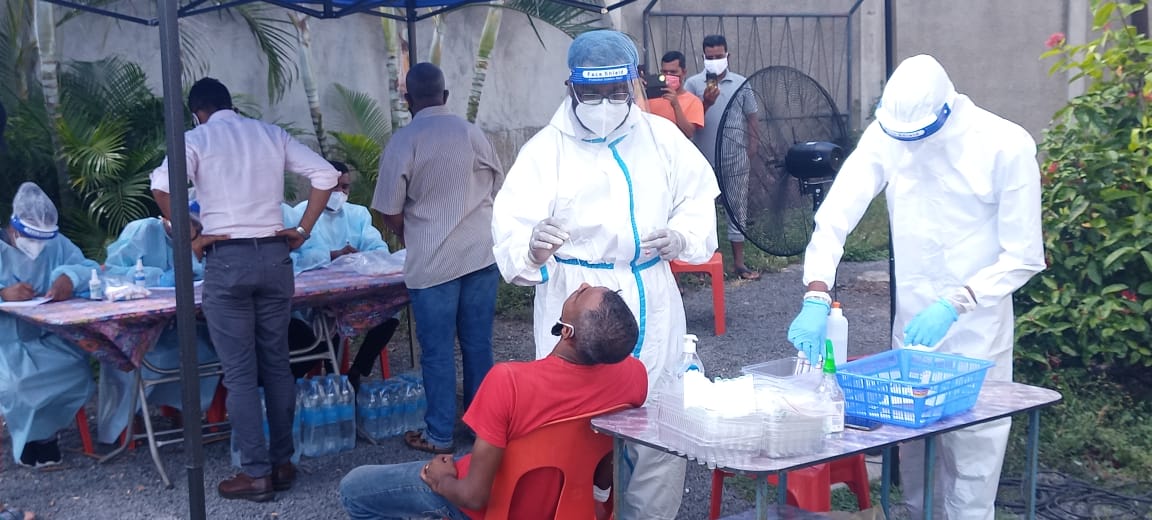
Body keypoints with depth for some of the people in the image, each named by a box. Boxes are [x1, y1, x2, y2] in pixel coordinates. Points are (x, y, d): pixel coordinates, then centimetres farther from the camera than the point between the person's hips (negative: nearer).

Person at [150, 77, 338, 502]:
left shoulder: (197, 139, 1)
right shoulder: (271, 133, 11)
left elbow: (162, 185, -18)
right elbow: (325, 175, 4)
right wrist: (303, 231, 6)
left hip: (227, 259, -4)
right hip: (274, 255, 4)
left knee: (239, 373, 1)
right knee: (276, 364, 12)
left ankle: (256, 474, 3)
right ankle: (282, 463, 18)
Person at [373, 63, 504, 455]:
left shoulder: (403, 142, -7)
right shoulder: (472, 133, 3)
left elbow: (391, 214, -5)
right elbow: (499, 192, 10)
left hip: (432, 262, -3)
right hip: (481, 255, 4)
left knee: (437, 350, 5)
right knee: (478, 344, 12)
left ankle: (439, 436, 12)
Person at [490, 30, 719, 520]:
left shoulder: (662, 136, 5)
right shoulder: (545, 150, -6)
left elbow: (699, 197, 16)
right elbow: (510, 231, -14)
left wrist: (682, 237, -5)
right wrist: (532, 247, -38)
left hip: (652, 303, 4)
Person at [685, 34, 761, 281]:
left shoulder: (741, 84, 5)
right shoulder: (692, 84, 2)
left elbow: (752, 120, 8)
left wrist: (752, 152, 4)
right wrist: (705, 103, -18)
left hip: (736, 158, 1)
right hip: (704, 158, 0)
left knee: (737, 207, 7)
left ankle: (738, 261, 14)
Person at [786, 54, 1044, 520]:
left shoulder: (1006, 147, -15)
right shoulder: (886, 134, -7)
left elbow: (1023, 257, -11)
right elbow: (835, 215, -11)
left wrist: (954, 306, -23)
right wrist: (816, 298, -25)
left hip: (977, 333, -3)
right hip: (911, 323, 3)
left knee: (972, 453, 3)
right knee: (913, 446, 13)